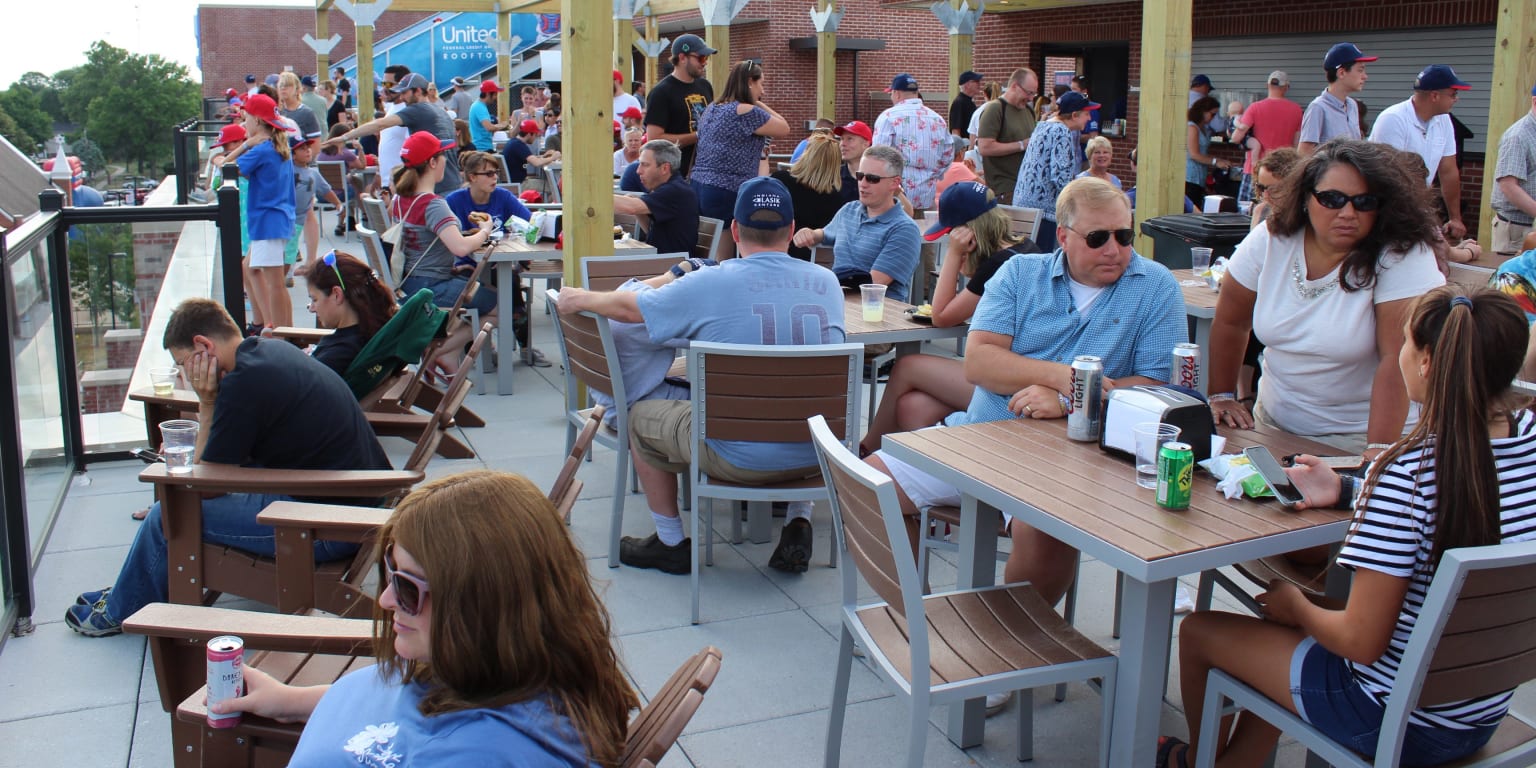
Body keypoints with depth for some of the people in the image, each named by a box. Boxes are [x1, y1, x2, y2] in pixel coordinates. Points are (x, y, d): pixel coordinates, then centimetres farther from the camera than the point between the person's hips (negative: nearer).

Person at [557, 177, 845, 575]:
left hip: (737, 458, -4)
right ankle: (798, 524, 27)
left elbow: (629, 307, 6)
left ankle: (671, 544, 31)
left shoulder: (709, 284, -10)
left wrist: (580, 299, 28)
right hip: (815, 456, 4)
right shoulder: (827, 281, 1)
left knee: (641, 417, 20)